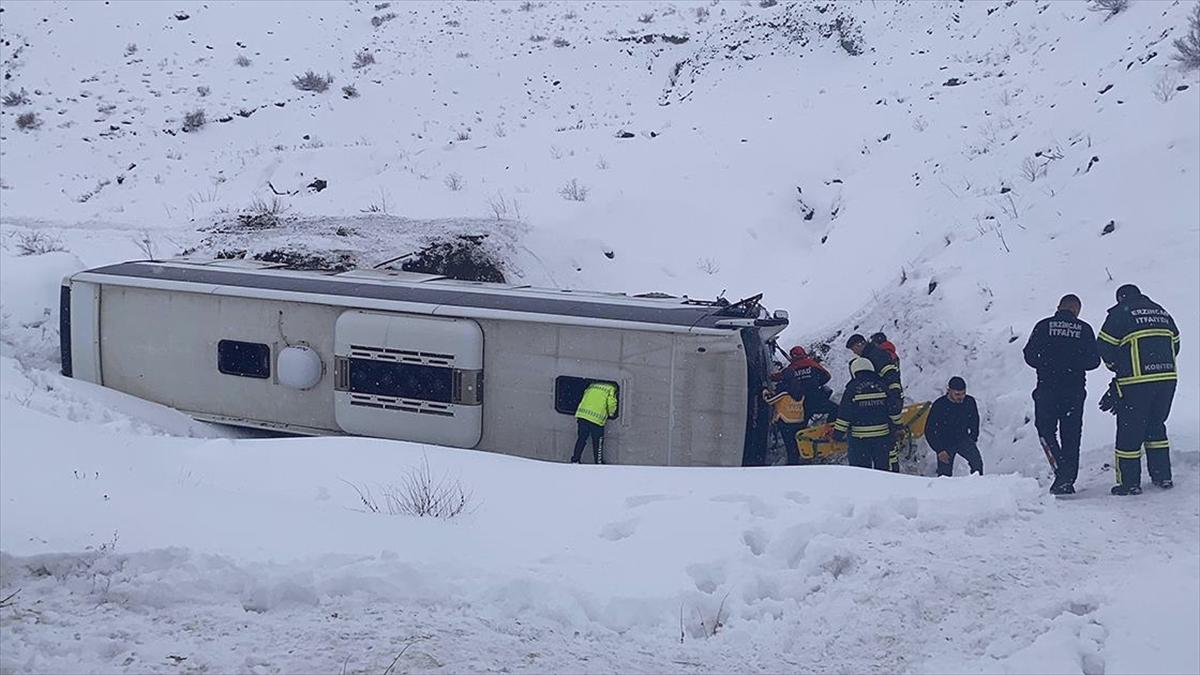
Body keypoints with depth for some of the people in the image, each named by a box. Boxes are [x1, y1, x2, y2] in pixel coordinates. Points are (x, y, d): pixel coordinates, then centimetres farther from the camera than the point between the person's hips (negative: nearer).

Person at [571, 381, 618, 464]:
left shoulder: (592, 386, 25)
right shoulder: (611, 389, 8)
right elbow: (611, 404, -4)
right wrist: (611, 414, 16)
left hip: (582, 414, 5)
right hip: (597, 418, -5)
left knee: (581, 439, 16)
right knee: (598, 442, 9)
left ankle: (575, 460, 18)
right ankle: (599, 463, 17)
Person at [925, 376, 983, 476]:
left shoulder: (970, 402, -10)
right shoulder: (939, 405, -19)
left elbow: (974, 421, 12)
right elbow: (929, 431, -11)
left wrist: (973, 439, 7)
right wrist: (939, 450, -15)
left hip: (963, 439, 2)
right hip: (945, 443, -2)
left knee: (977, 462, -23)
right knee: (945, 473, -4)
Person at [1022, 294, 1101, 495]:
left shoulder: (1044, 326, 1)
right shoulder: (1084, 329, 3)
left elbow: (1030, 355, -1)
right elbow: (1094, 360, 1)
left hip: (1047, 388, -1)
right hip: (1075, 390, 1)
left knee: (1046, 429, 9)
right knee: (1071, 435, 9)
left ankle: (1061, 471, -12)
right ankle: (1067, 479, 7)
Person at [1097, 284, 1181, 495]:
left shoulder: (1120, 312, -1)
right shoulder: (1162, 312, 17)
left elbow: (1104, 346, -4)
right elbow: (1175, 344, 20)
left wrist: (1116, 366, 13)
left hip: (1136, 382, -6)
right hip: (1168, 378, 6)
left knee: (1129, 430, 2)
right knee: (1156, 426, 20)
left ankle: (1130, 483, 4)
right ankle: (1163, 477, 20)